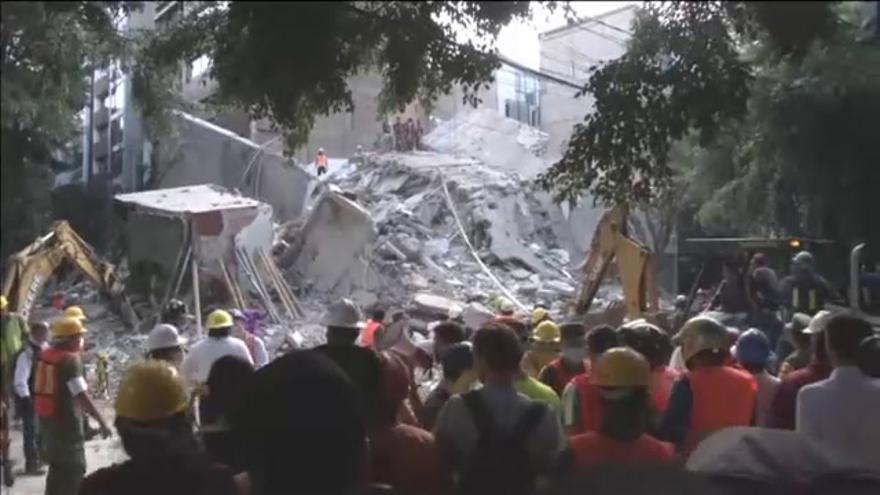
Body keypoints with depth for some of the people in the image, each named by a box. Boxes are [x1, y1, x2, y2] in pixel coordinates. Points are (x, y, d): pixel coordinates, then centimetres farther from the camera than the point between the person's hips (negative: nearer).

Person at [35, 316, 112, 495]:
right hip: (66, 422, -8)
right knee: (74, 470, 2)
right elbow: (82, 396, -25)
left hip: (47, 419, 8)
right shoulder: (70, 359, -19)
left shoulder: (46, 354, 6)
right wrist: (102, 421, -24)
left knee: (57, 467, 21)